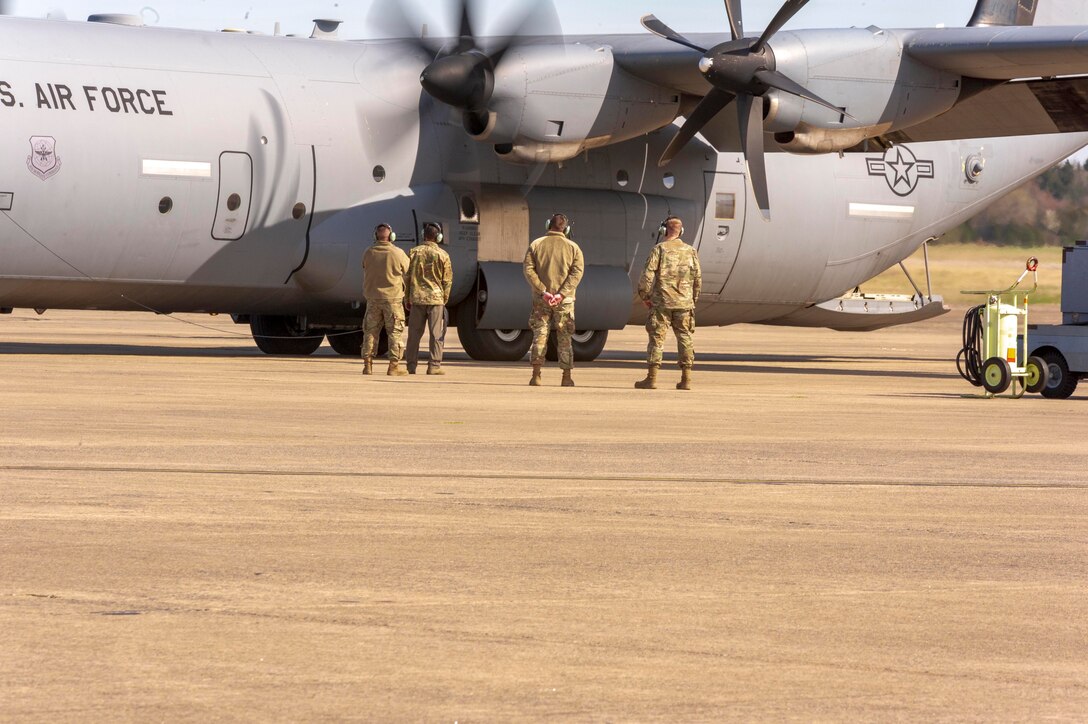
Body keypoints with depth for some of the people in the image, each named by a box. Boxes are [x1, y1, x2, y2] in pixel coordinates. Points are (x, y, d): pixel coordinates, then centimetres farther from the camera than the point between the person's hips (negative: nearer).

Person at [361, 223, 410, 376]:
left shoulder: (368, 253, -2)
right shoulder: (398, 254, -10)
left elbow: (366, 274, 5)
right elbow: (408, 272, 2)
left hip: (372, 298, 3)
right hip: (393, 297, -3)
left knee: (370, 332, 11)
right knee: (395, 332, 3)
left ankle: (368, 365, 10)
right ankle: (394, 366, 0)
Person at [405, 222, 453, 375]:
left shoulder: (414, 253, 3)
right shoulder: (442, 255, -3)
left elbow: (407, 276, 6)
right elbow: (447, 280, -1)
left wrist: (407, 299, 13)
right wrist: (445, 299, 10)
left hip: (417, 299, 2)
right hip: (436, 299, -2)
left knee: (414, 334, 8)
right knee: (437, 334, 1)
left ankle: (411, 366, 8)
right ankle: (434, 365, -3)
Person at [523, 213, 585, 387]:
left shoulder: (536, 245, 2)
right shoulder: (573, 247, 0)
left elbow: (529, 271, -7)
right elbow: (577, 272, -10)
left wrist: (543, 291, -13)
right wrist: (561, 294, -16)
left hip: (540, 300, 0)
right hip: (564, 301, 0)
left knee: (540, 335, 5)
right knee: (564, 338, 7)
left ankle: (536, 376, -2)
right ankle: (567, 377, 7)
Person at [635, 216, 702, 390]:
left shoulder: (660, 249, -5)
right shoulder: (690, 251, 5)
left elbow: (648, 275, -10)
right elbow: (698, 278, 8)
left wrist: (645, 296, 3)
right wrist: (693, 299, 19)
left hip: (662, 303, -3)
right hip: (684, 303, 3)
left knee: (657, 338, 1)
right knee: (685, 338, 8)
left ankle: (652, 378, -1)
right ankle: (686, 379, 5)